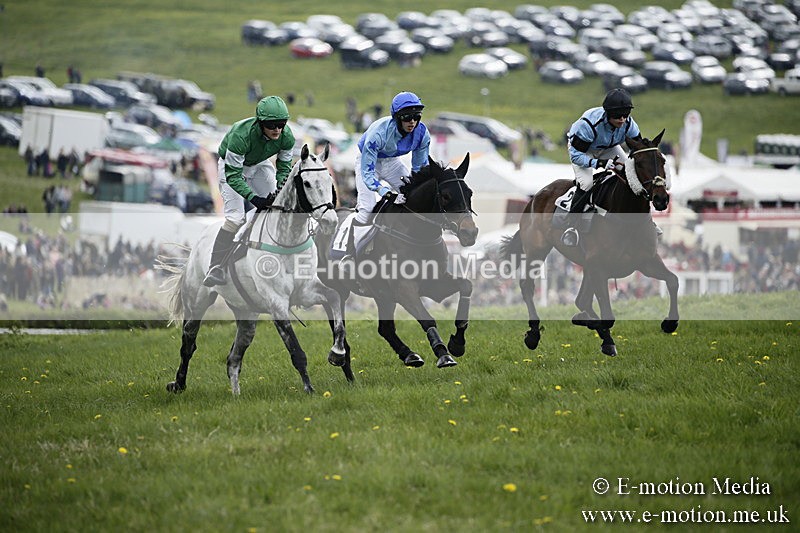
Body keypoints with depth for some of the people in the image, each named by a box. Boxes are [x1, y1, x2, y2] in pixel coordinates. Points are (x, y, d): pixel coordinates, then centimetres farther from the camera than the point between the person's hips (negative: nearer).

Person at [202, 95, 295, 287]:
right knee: (235, 218, -17)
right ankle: (216, 271, -13)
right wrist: (254, 198, -43)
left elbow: (284, 167, -9)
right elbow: (233, 175, -34)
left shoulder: (286, 136, -24)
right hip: (230, 165, -5)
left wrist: (280, 190, -28)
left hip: (260, 164, 5)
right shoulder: (241, 135, -40)